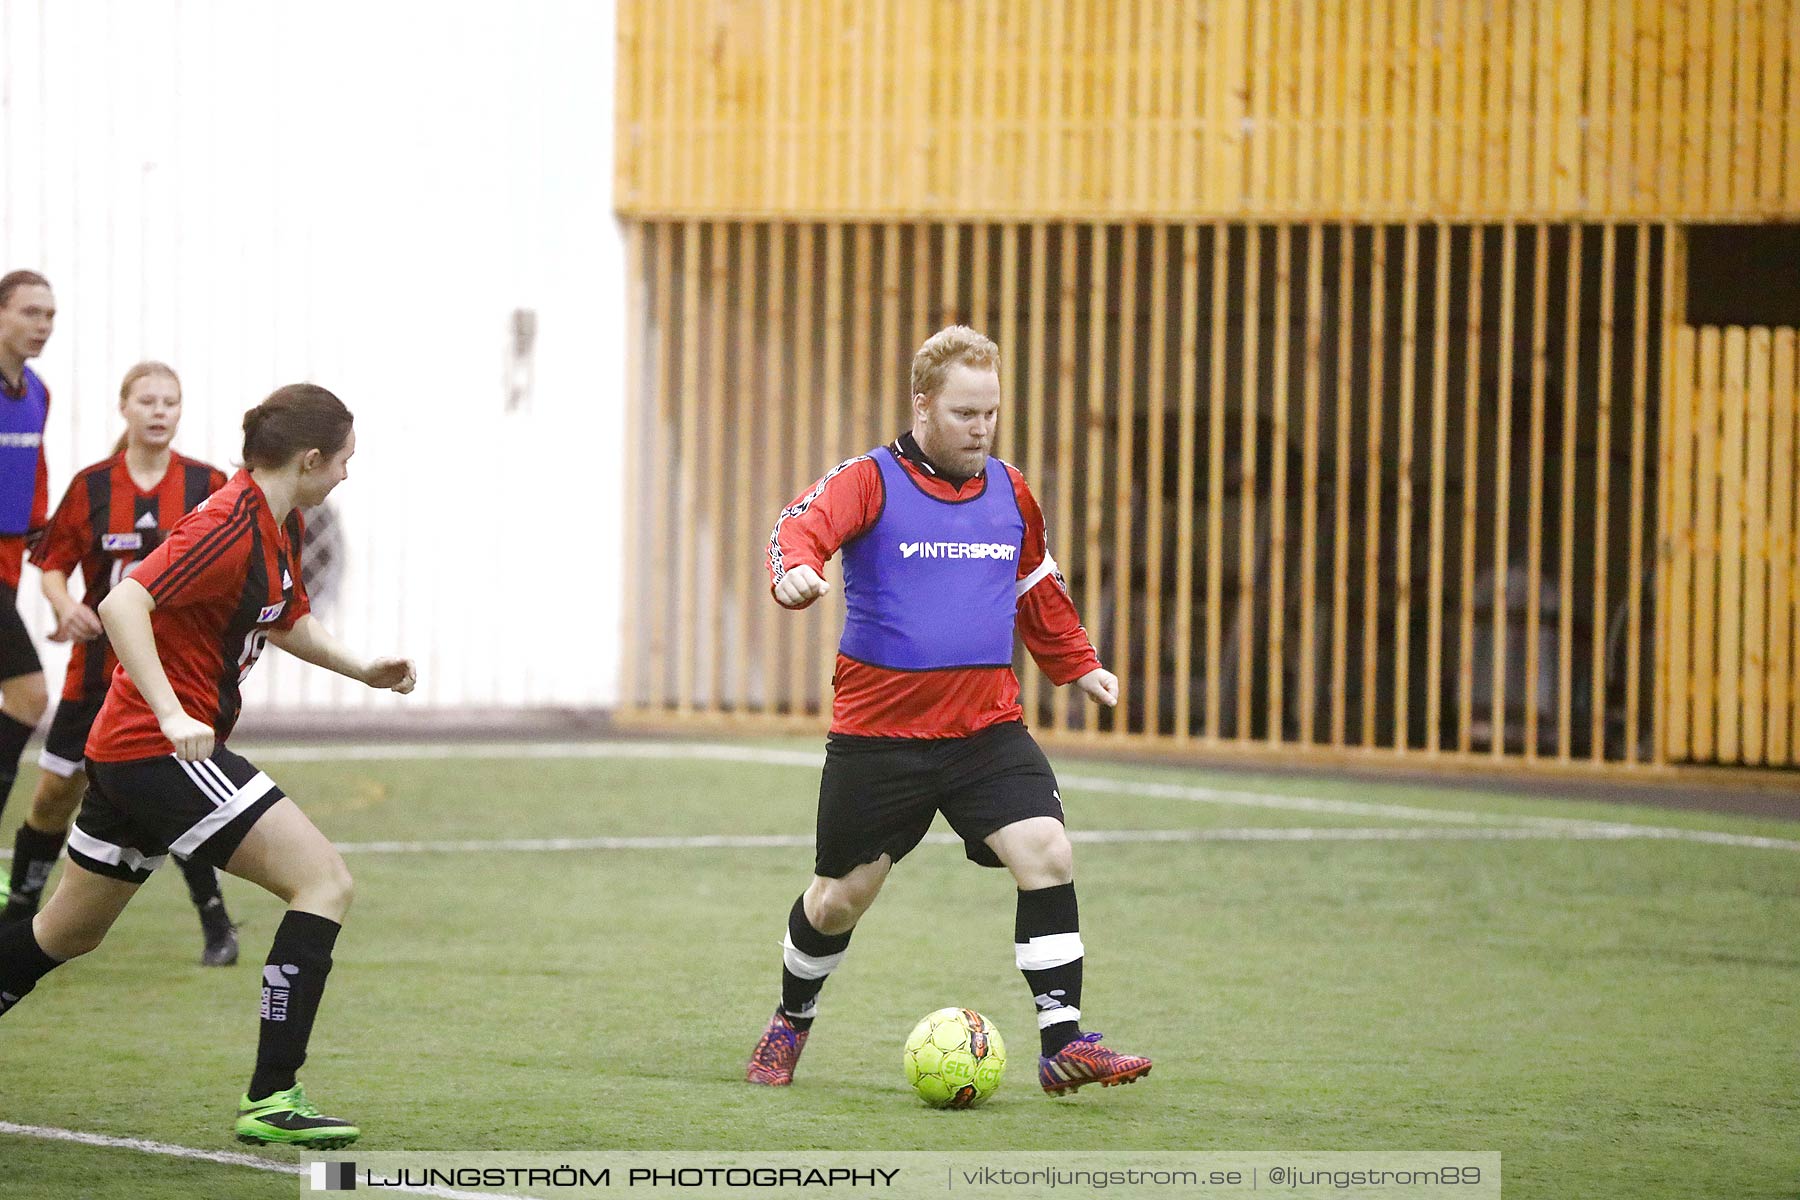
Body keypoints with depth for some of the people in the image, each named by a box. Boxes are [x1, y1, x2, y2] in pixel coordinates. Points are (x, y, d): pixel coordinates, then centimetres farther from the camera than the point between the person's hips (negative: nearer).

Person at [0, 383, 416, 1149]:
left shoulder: (280, 527, 11)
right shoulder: (230, 526, -19)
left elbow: (287, 622, 30)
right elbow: (122, 606, -28)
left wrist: (362, 670, 15)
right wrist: (171, 714, -35)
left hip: (128, 752, 10)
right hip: (162, 749, -10)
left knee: (67, 934, 21)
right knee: (325, 882, -14)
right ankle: (271, 1099, -18)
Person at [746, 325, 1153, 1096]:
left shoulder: (1009, 492, 9)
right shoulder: (871, 481, -8)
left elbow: (1037, 587, 27)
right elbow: (805, 524, -27)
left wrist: (1077, 665, 27)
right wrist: (795, 567, -49)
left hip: (986, 728, 3)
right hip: (877, 734, -3)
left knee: (1046, 853, -17)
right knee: (840, 898, 8)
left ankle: (1062, 1045, -14)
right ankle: (791, 1024, 36)